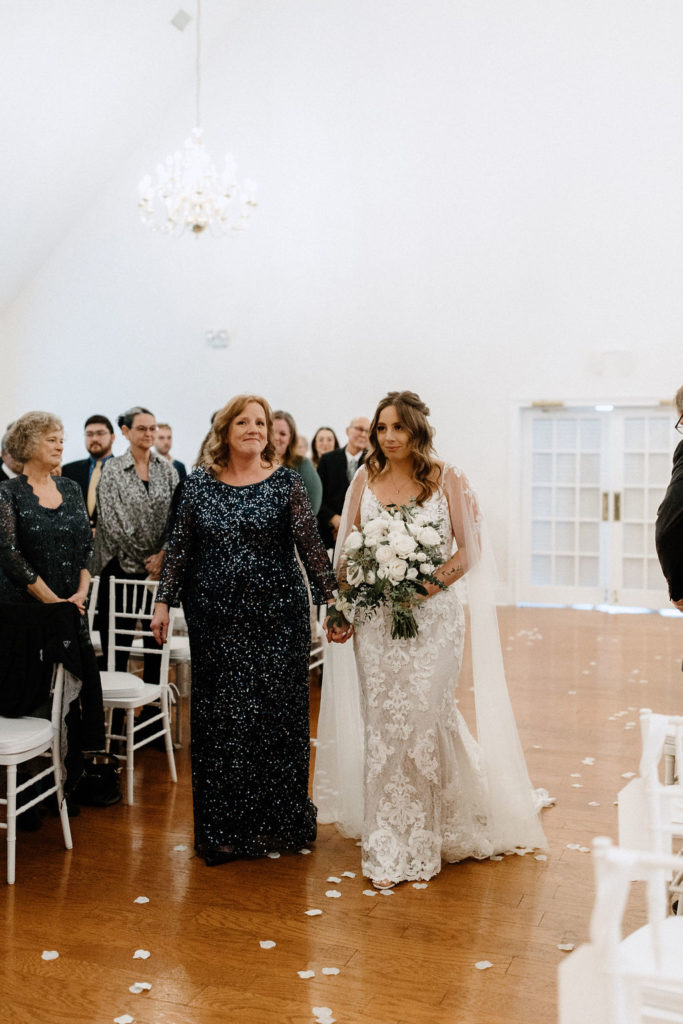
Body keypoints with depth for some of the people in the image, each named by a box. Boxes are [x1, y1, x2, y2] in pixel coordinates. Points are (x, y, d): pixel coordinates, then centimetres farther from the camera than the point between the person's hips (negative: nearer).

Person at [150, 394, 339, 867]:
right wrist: (165, 601, 5)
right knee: (220, 717, 5)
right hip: (216, 619, 2)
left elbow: (310, 543, -7)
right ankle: (223, 827, 16)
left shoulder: (287, 482, -1)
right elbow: (180, 546, 8)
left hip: (277, 617, -1)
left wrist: (334, 597, -14)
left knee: (277, 713, 3)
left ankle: (278, 822, 18)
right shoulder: (200, 483, 5)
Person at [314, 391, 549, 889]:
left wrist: (429, 583, -16)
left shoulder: (447, 479, 0)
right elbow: (347, 552, 10)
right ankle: (389, 848, 15)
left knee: (424, 718, -3)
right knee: (382, 725, 3)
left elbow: (469, 550, -2)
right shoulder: (365, 480, 8)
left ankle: (424, 838, 16)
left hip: (432, 617, -2)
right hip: (376, 619, 3)